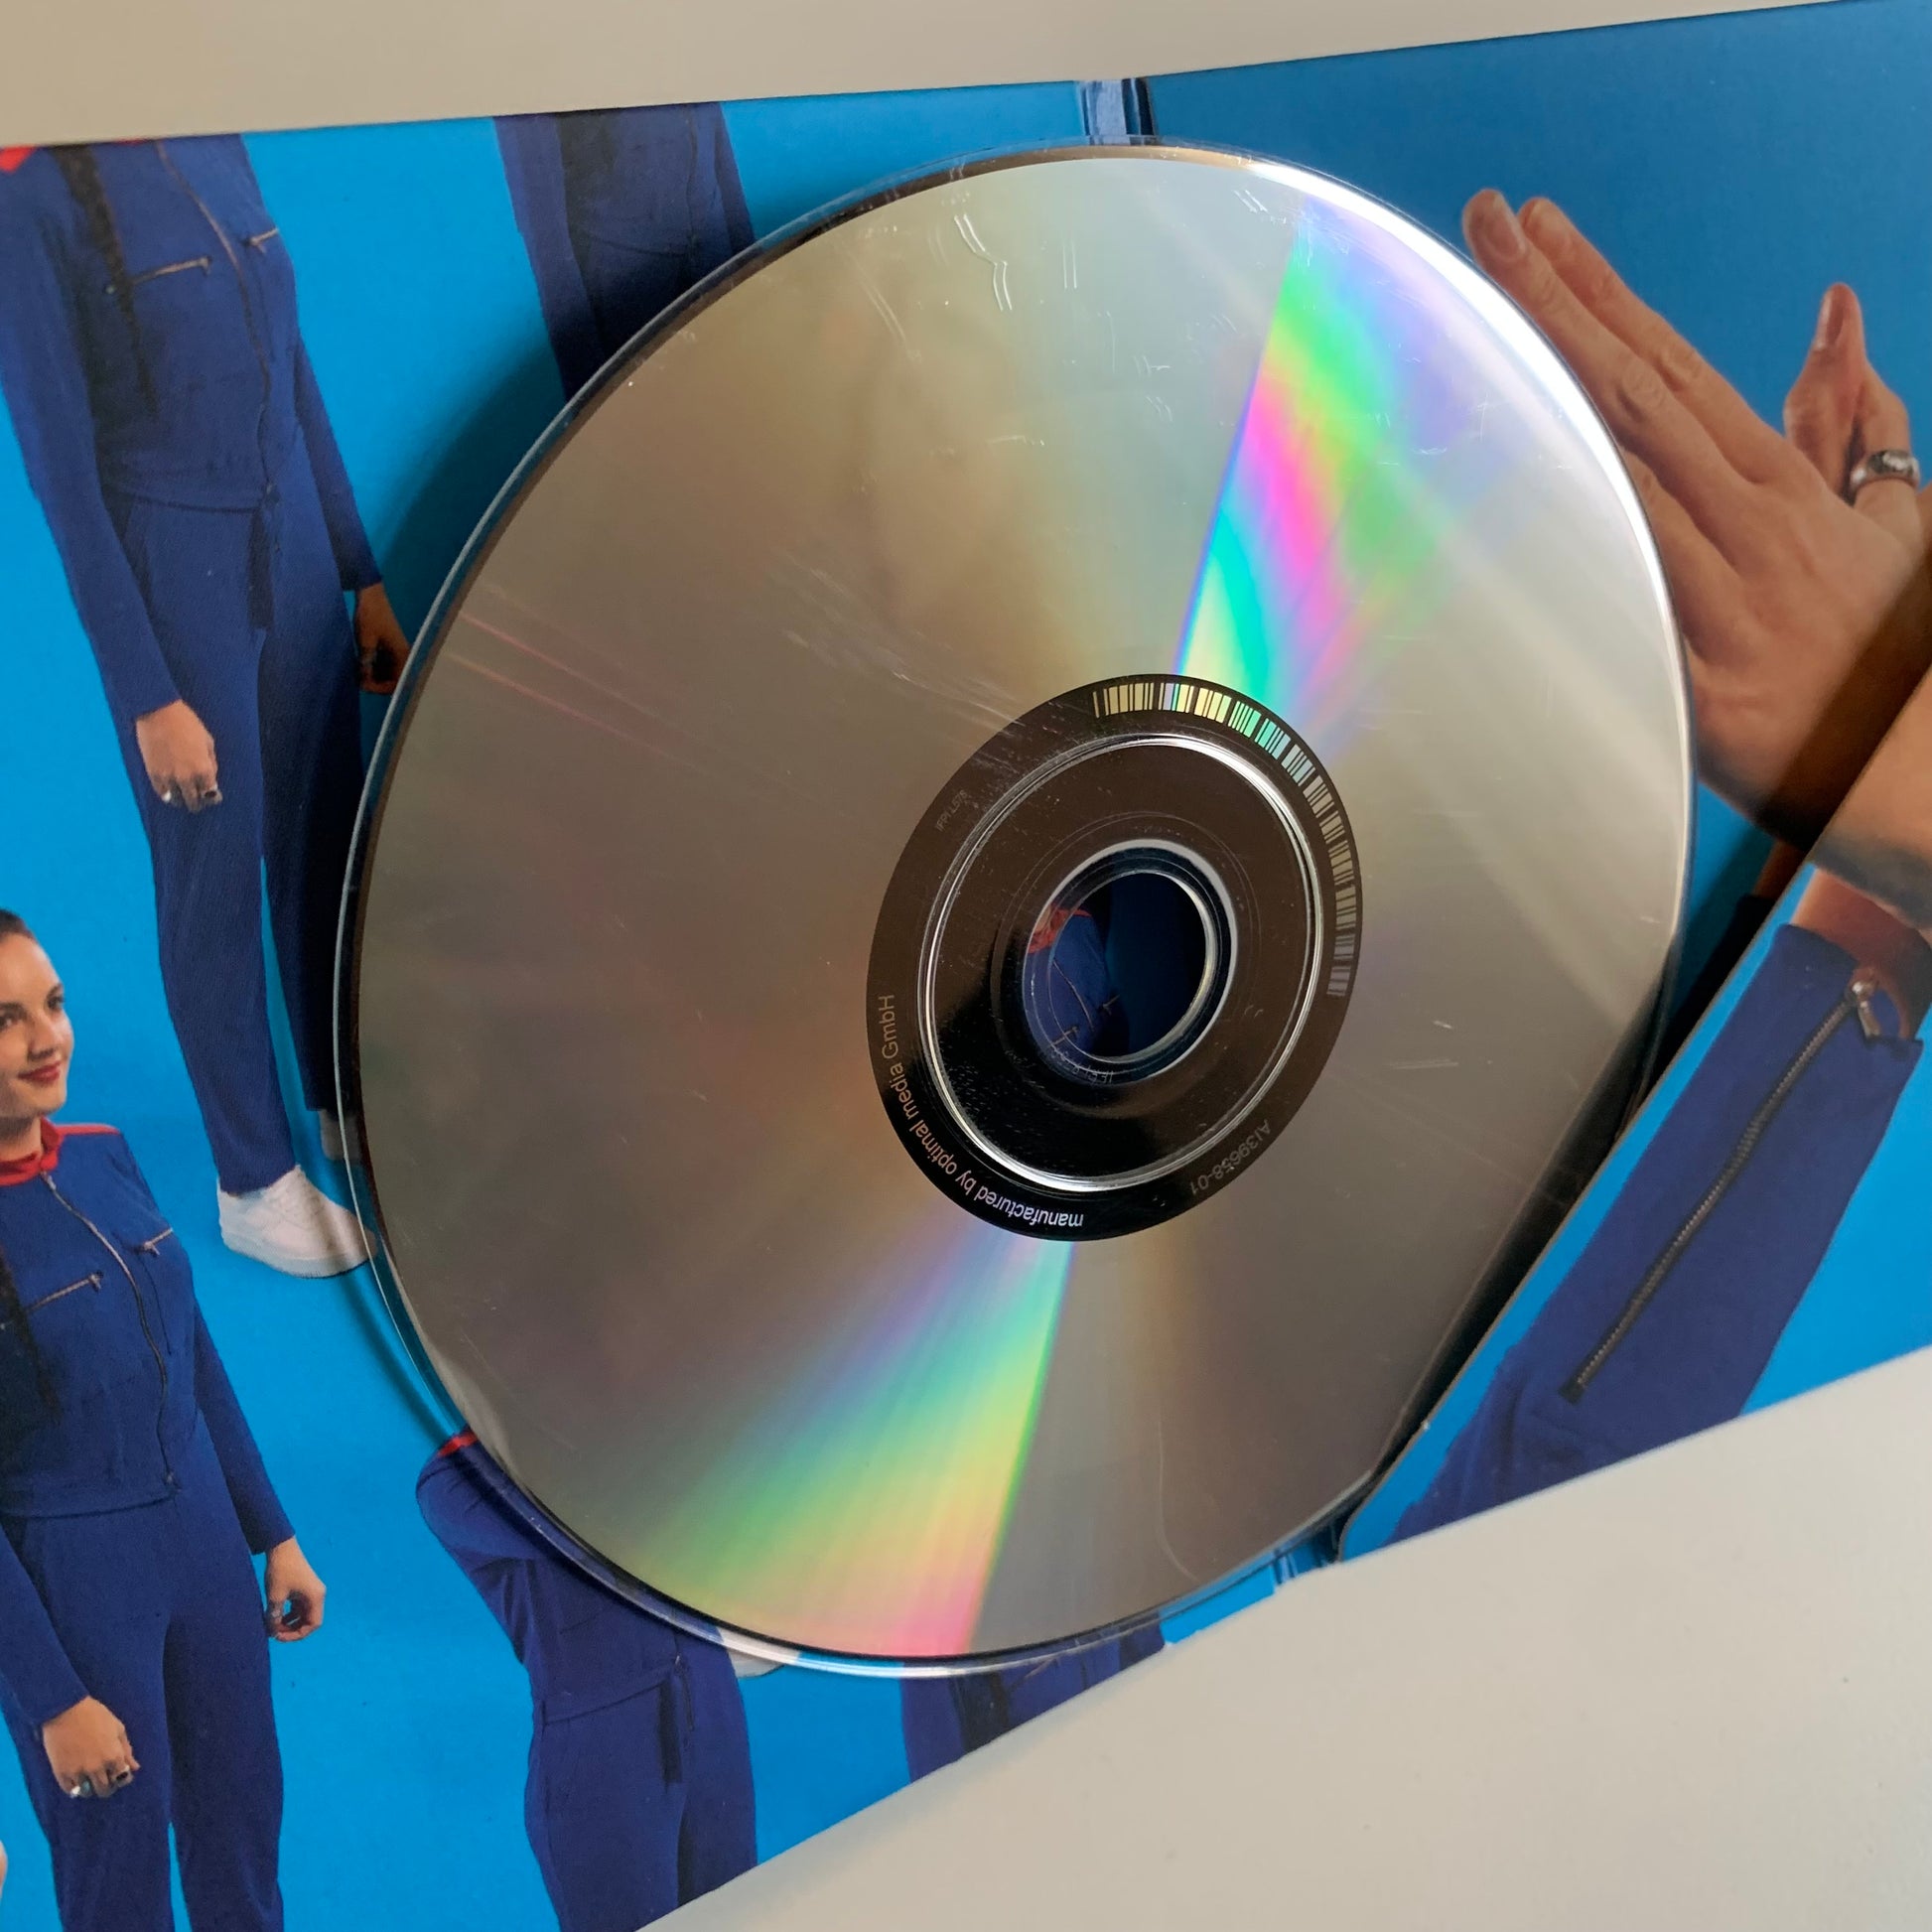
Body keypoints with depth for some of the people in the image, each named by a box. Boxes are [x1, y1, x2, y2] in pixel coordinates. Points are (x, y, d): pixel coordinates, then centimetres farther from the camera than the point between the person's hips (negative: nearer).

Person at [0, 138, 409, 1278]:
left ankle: (350, 1111, 35)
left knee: (325, 848, 15)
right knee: (215, 875, 6)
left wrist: (365, 579, 13)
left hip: (296, 556, 6)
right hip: (168, 583, -6)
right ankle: (255, 1185, 22)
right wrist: (149, 698, -13)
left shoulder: (219, 151, 5)